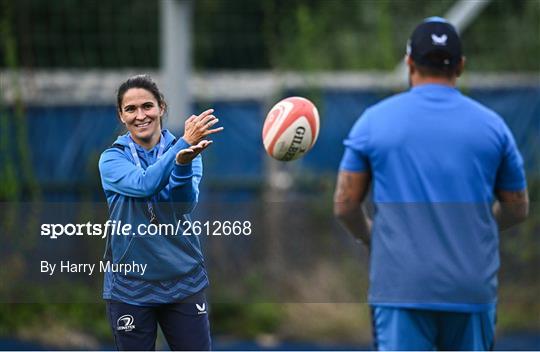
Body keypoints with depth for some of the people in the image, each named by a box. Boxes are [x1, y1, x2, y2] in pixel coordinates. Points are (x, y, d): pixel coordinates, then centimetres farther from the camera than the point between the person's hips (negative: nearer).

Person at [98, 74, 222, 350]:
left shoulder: (185, 152, 1)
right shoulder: (112, 159, -1)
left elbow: (186, 203, -18)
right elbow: (142, 184, -22)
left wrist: (184, 164, -38)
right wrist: (184, 143, -31)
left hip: (184, 283, 1)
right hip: (129, 288, -1)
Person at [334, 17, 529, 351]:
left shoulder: (375, 119, 1)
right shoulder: (492, 124, 4)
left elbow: (345, 206, 3)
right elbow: (517, 208, 12)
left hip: (400, 285, -1)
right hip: (473, 287, 1)